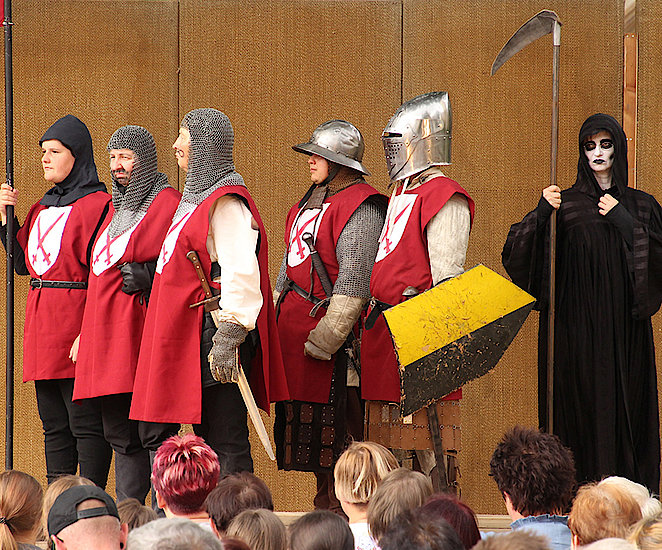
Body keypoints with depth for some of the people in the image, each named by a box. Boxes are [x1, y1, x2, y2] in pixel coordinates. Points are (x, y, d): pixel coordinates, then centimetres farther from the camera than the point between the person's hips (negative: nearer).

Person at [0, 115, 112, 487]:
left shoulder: (98, 204, -7)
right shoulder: (43, 208, 18)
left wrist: (88, 333, -20)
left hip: (75, 323, -9)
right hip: (41, 324, 9)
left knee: (85, 422, -8)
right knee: (54, 425, 10)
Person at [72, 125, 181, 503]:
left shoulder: (168, 203, -5)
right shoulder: (116, 208, 21)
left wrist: (147, 278, -21)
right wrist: (87, 332, 21)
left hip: (143, 329, -9)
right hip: (106, 336, 9)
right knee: (120, 435, 11)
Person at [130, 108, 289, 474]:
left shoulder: (226, 202, -13)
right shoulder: (197, 195, 20)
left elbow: (241, 273, -22)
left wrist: (228, 336, -26)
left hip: (211, 333, -10)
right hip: (187, 333, 10)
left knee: (225, 443, -9)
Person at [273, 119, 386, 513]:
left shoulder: (360, 207, -11)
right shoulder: (310, 203, 19)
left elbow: (354, 280, -17)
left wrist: (325, 338, -20)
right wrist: (274, 316, 21)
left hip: (335, 333, -10)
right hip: (295, 326, 10)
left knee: (338, 426, -8)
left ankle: (343, 508, -5)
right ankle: (325, 506, 19)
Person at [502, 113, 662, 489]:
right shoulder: (565, 203, 6)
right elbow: (516, 253, -4)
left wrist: (624, 221, -8)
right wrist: (542, 213, -20)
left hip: (625, 327, 1)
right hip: (576, 327, -1)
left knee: (625, 406, -3)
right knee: (580, 406, -5)